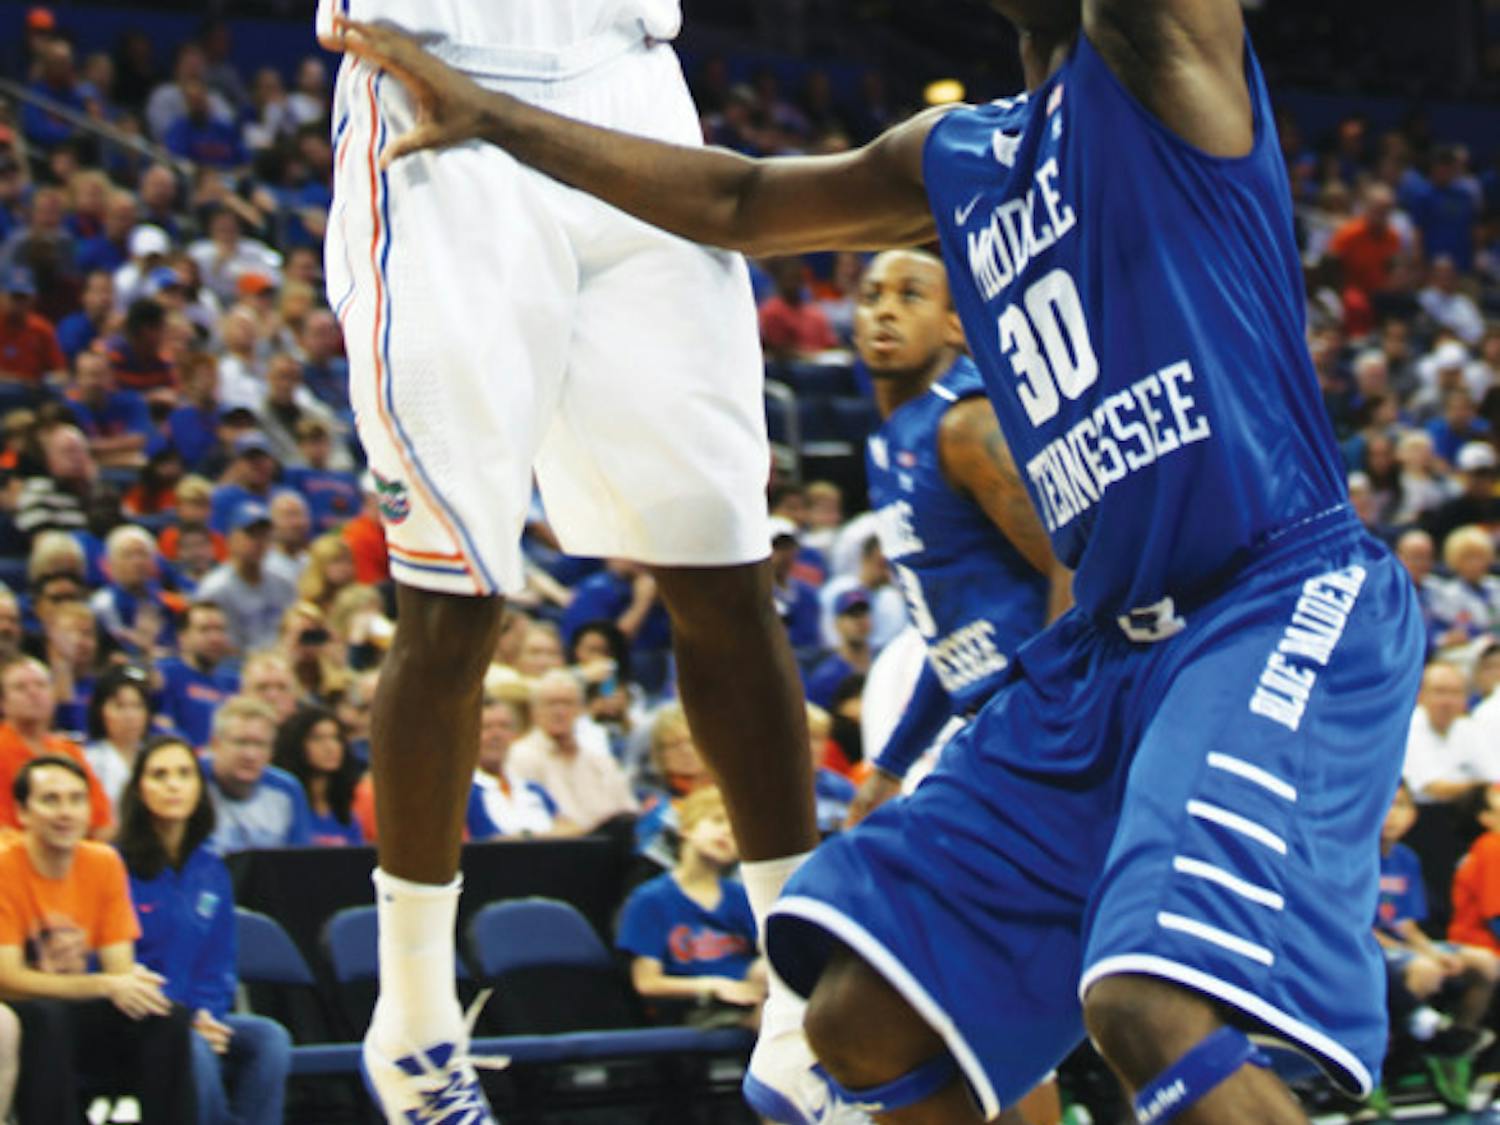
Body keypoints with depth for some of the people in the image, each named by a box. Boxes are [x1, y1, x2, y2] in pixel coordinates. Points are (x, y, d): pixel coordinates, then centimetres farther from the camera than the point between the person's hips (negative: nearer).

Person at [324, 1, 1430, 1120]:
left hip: (1284, 603, -9)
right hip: (1105, 649, 9)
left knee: (1154, 1008, -32)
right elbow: (738, 202, 34)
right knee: (868, 1021, 5)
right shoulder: (957, 163, 20)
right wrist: (492, 116, 38)